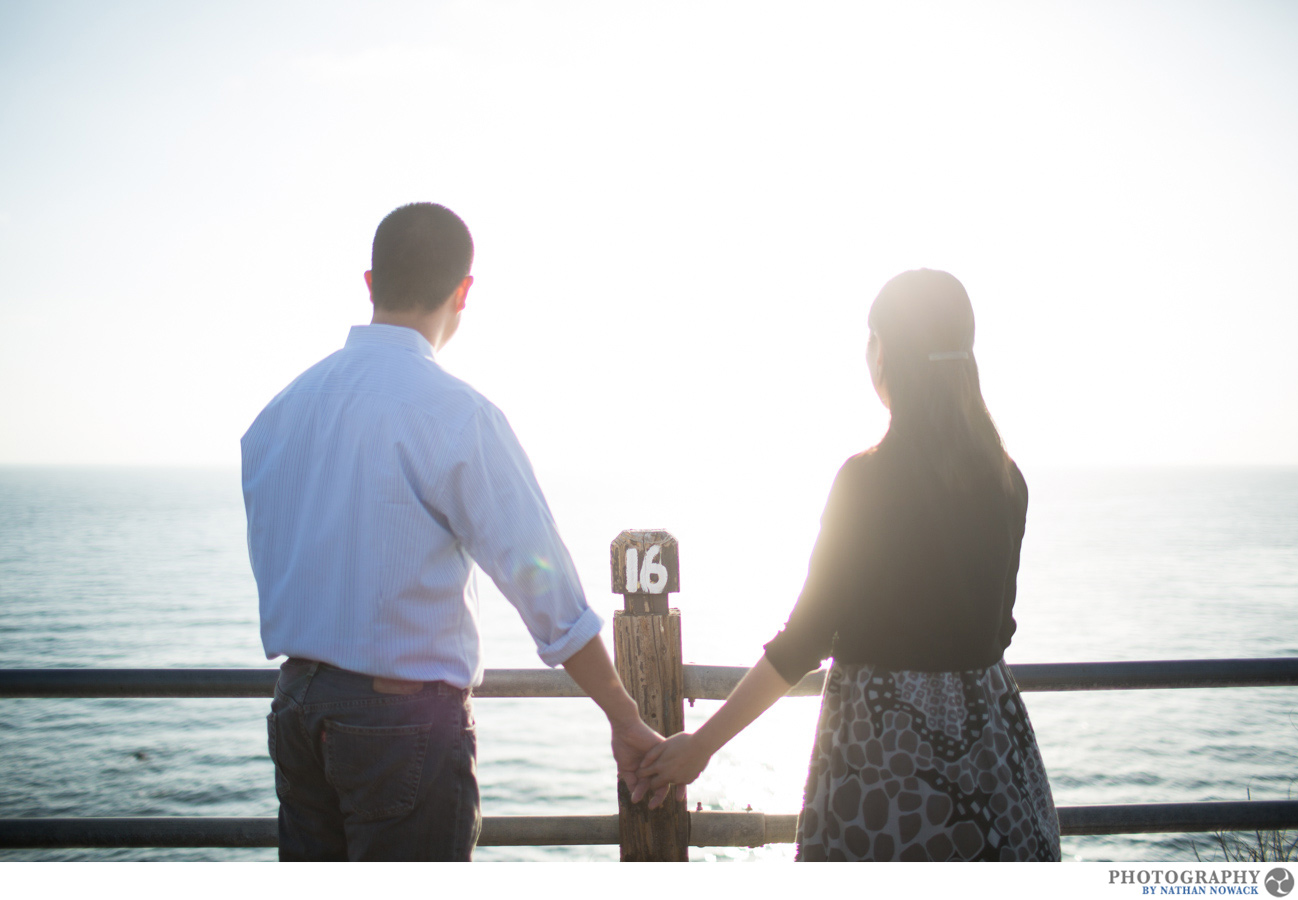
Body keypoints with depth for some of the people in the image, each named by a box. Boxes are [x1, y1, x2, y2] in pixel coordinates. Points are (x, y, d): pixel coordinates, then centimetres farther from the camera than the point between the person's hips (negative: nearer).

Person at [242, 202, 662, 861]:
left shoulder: (278, 410, 6)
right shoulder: (455, 413, -14)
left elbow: (275, 569, 13)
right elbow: (546, 590, -13)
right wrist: (626, 722, -3)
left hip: (294, 707, 7)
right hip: (406, 720, -6)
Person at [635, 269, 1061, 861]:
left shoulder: (868, 480, -15)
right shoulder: (1005, 480, 2)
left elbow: (806, 639, -15)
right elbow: (996, 627, 9)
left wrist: (702, 744, -9)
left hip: (883, 739, -5)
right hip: (989, 734, 6)